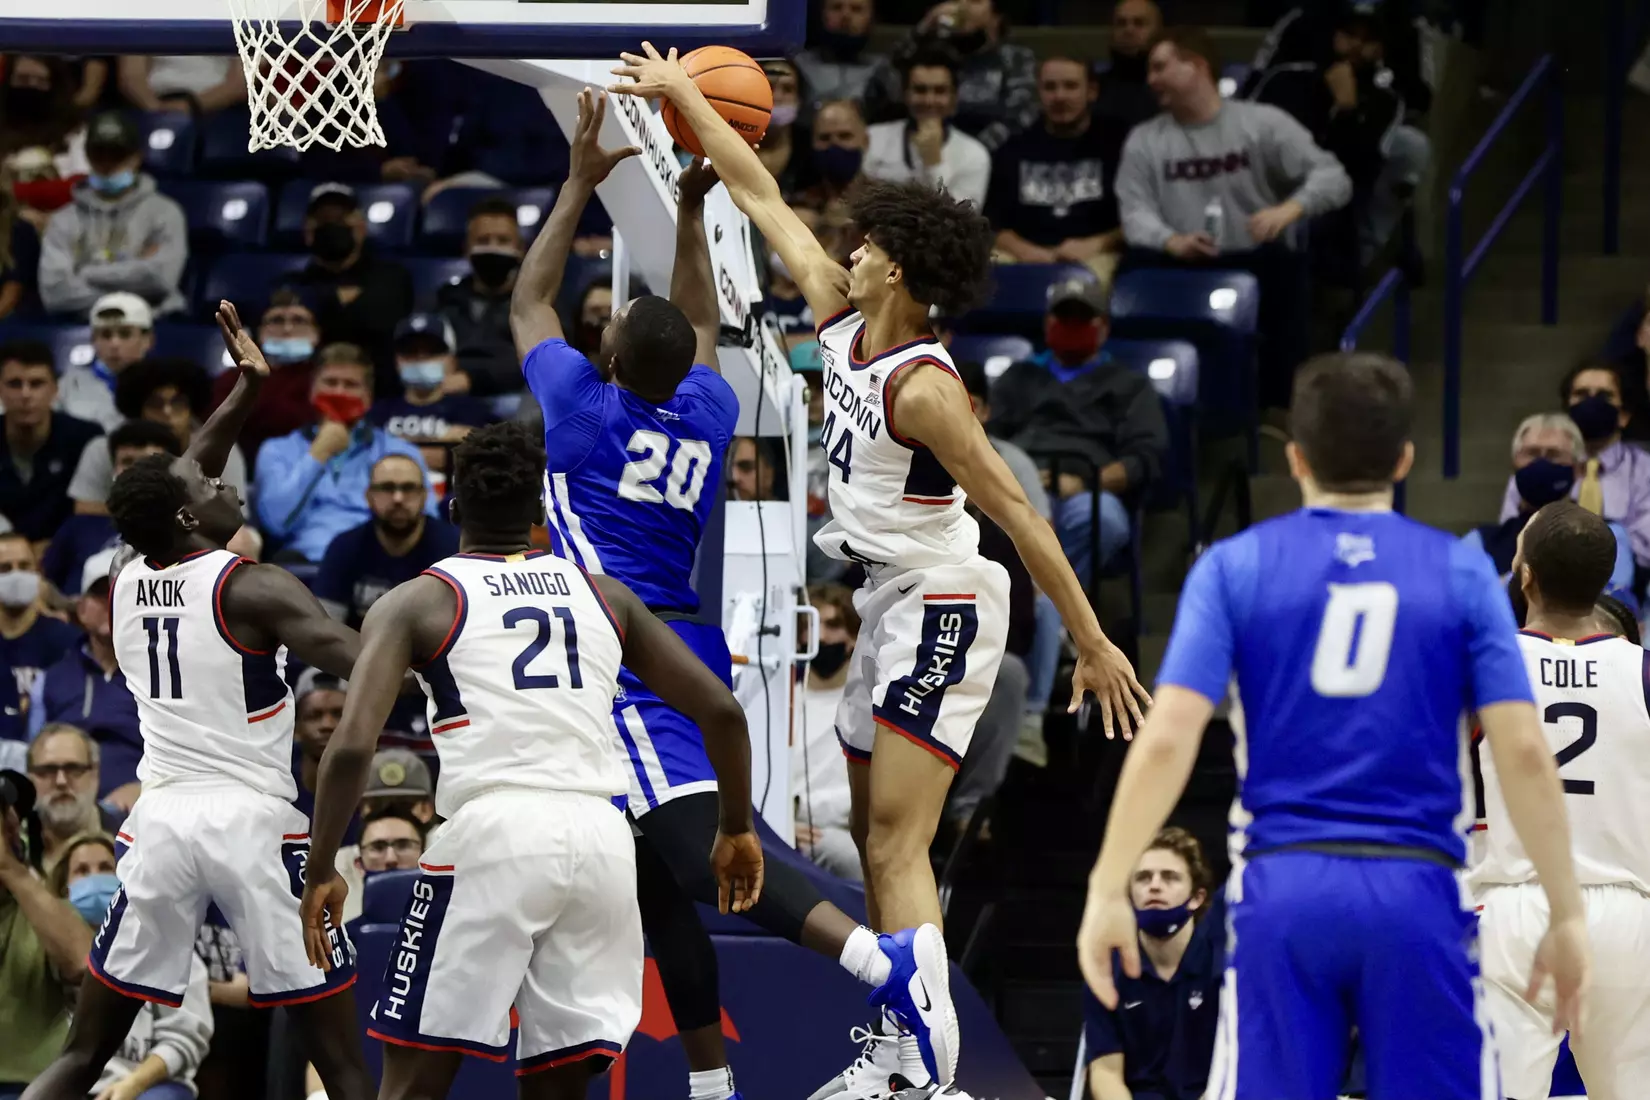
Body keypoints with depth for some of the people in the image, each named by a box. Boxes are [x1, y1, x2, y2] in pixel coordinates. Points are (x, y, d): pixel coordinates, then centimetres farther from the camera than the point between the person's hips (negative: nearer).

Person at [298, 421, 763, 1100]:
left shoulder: (414, 604, 9)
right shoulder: (603, 596, 19)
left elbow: (352, 745, -4)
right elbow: (721, 711, 16)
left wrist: (321, 873, 5)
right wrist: (736, 830, 29)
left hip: (493, 832, -4)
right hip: (602, 839, 4)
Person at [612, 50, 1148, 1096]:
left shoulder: (924, 387, -22)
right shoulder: (841, 321, 2)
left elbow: (1018, 511, -21)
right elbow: (766, 201, 13)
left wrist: (1093, 641, -21)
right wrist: (686, 99, 18)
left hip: (943, 608, -10)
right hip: (891, 605, 10)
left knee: (896, 843, -18)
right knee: (876, 837, 14)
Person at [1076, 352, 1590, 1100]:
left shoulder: (1234, 567, 5)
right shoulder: (1462, 573, 5)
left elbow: (1165, 741, -4)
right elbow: (1524, 754, -1)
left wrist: (1107, 891, 1)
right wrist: (1566, 914, 5)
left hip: (1284, 888, 0)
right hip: (1415, 896, 0)